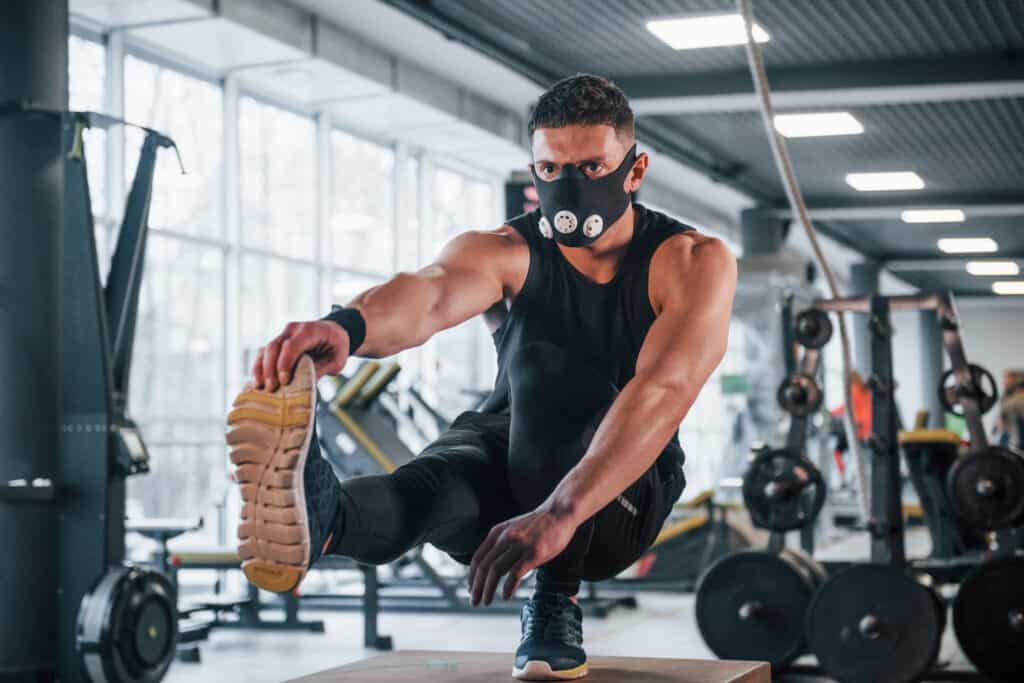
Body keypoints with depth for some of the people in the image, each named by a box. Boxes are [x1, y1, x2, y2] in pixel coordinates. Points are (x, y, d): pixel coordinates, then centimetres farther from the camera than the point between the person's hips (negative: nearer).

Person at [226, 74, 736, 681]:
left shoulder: (694, 262, -16)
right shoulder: (505, 253, -11)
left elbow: (663, 391, -35)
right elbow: (429, 295, -36)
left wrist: (561, 512, -52)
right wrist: (347, 325, -62)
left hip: (622, 498, -1)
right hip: (513, 461, 1)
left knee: (541, 355, -33)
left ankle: (556, 603, -32)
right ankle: (322, 515, -68)